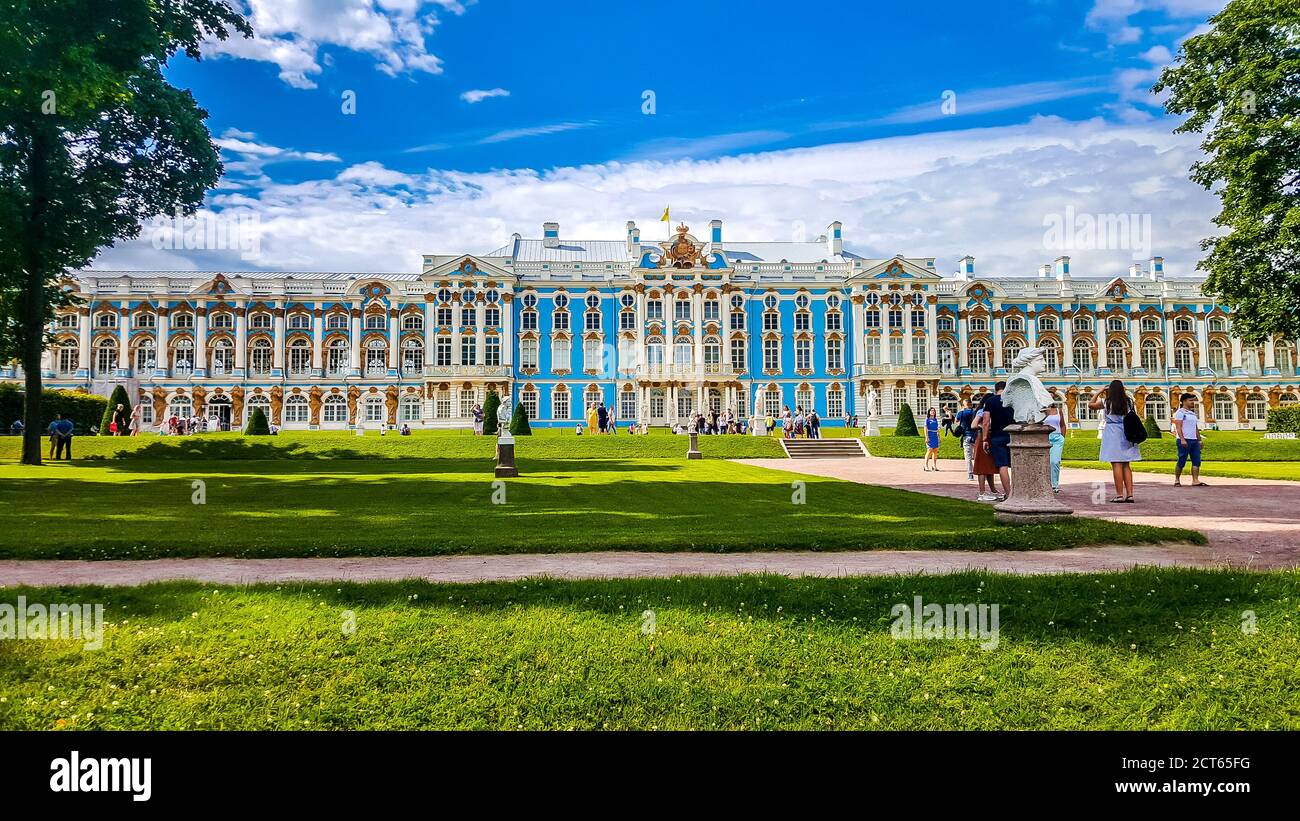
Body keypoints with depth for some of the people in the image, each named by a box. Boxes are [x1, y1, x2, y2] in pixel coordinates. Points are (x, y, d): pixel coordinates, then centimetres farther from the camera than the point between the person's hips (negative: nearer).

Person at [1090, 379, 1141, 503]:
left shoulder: (1106, 402, -5)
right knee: (1126, 465, 10)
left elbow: (1090, 405, 8)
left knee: (1116, 464, -5)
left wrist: (1099, 392, 15)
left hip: (1112, 432, -4)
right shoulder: (1128, 402, 5)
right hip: (1126, 433, 4)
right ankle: (1129, 494, 8)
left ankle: (1119, 495, -6)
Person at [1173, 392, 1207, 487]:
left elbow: (1196, 428, 23)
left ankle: (1195, 481, -2)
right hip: (1184, 440, -8)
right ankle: (1177, 480, 6)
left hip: (1194, 440, 8)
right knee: (1182, 461, -4)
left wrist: (1199, 440, 17)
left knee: (1196, 461, 0)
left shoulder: (1193, 413, 21)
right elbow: (1178, 427, -14)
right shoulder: (1180, 412, -4)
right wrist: (1182, 439, -23)